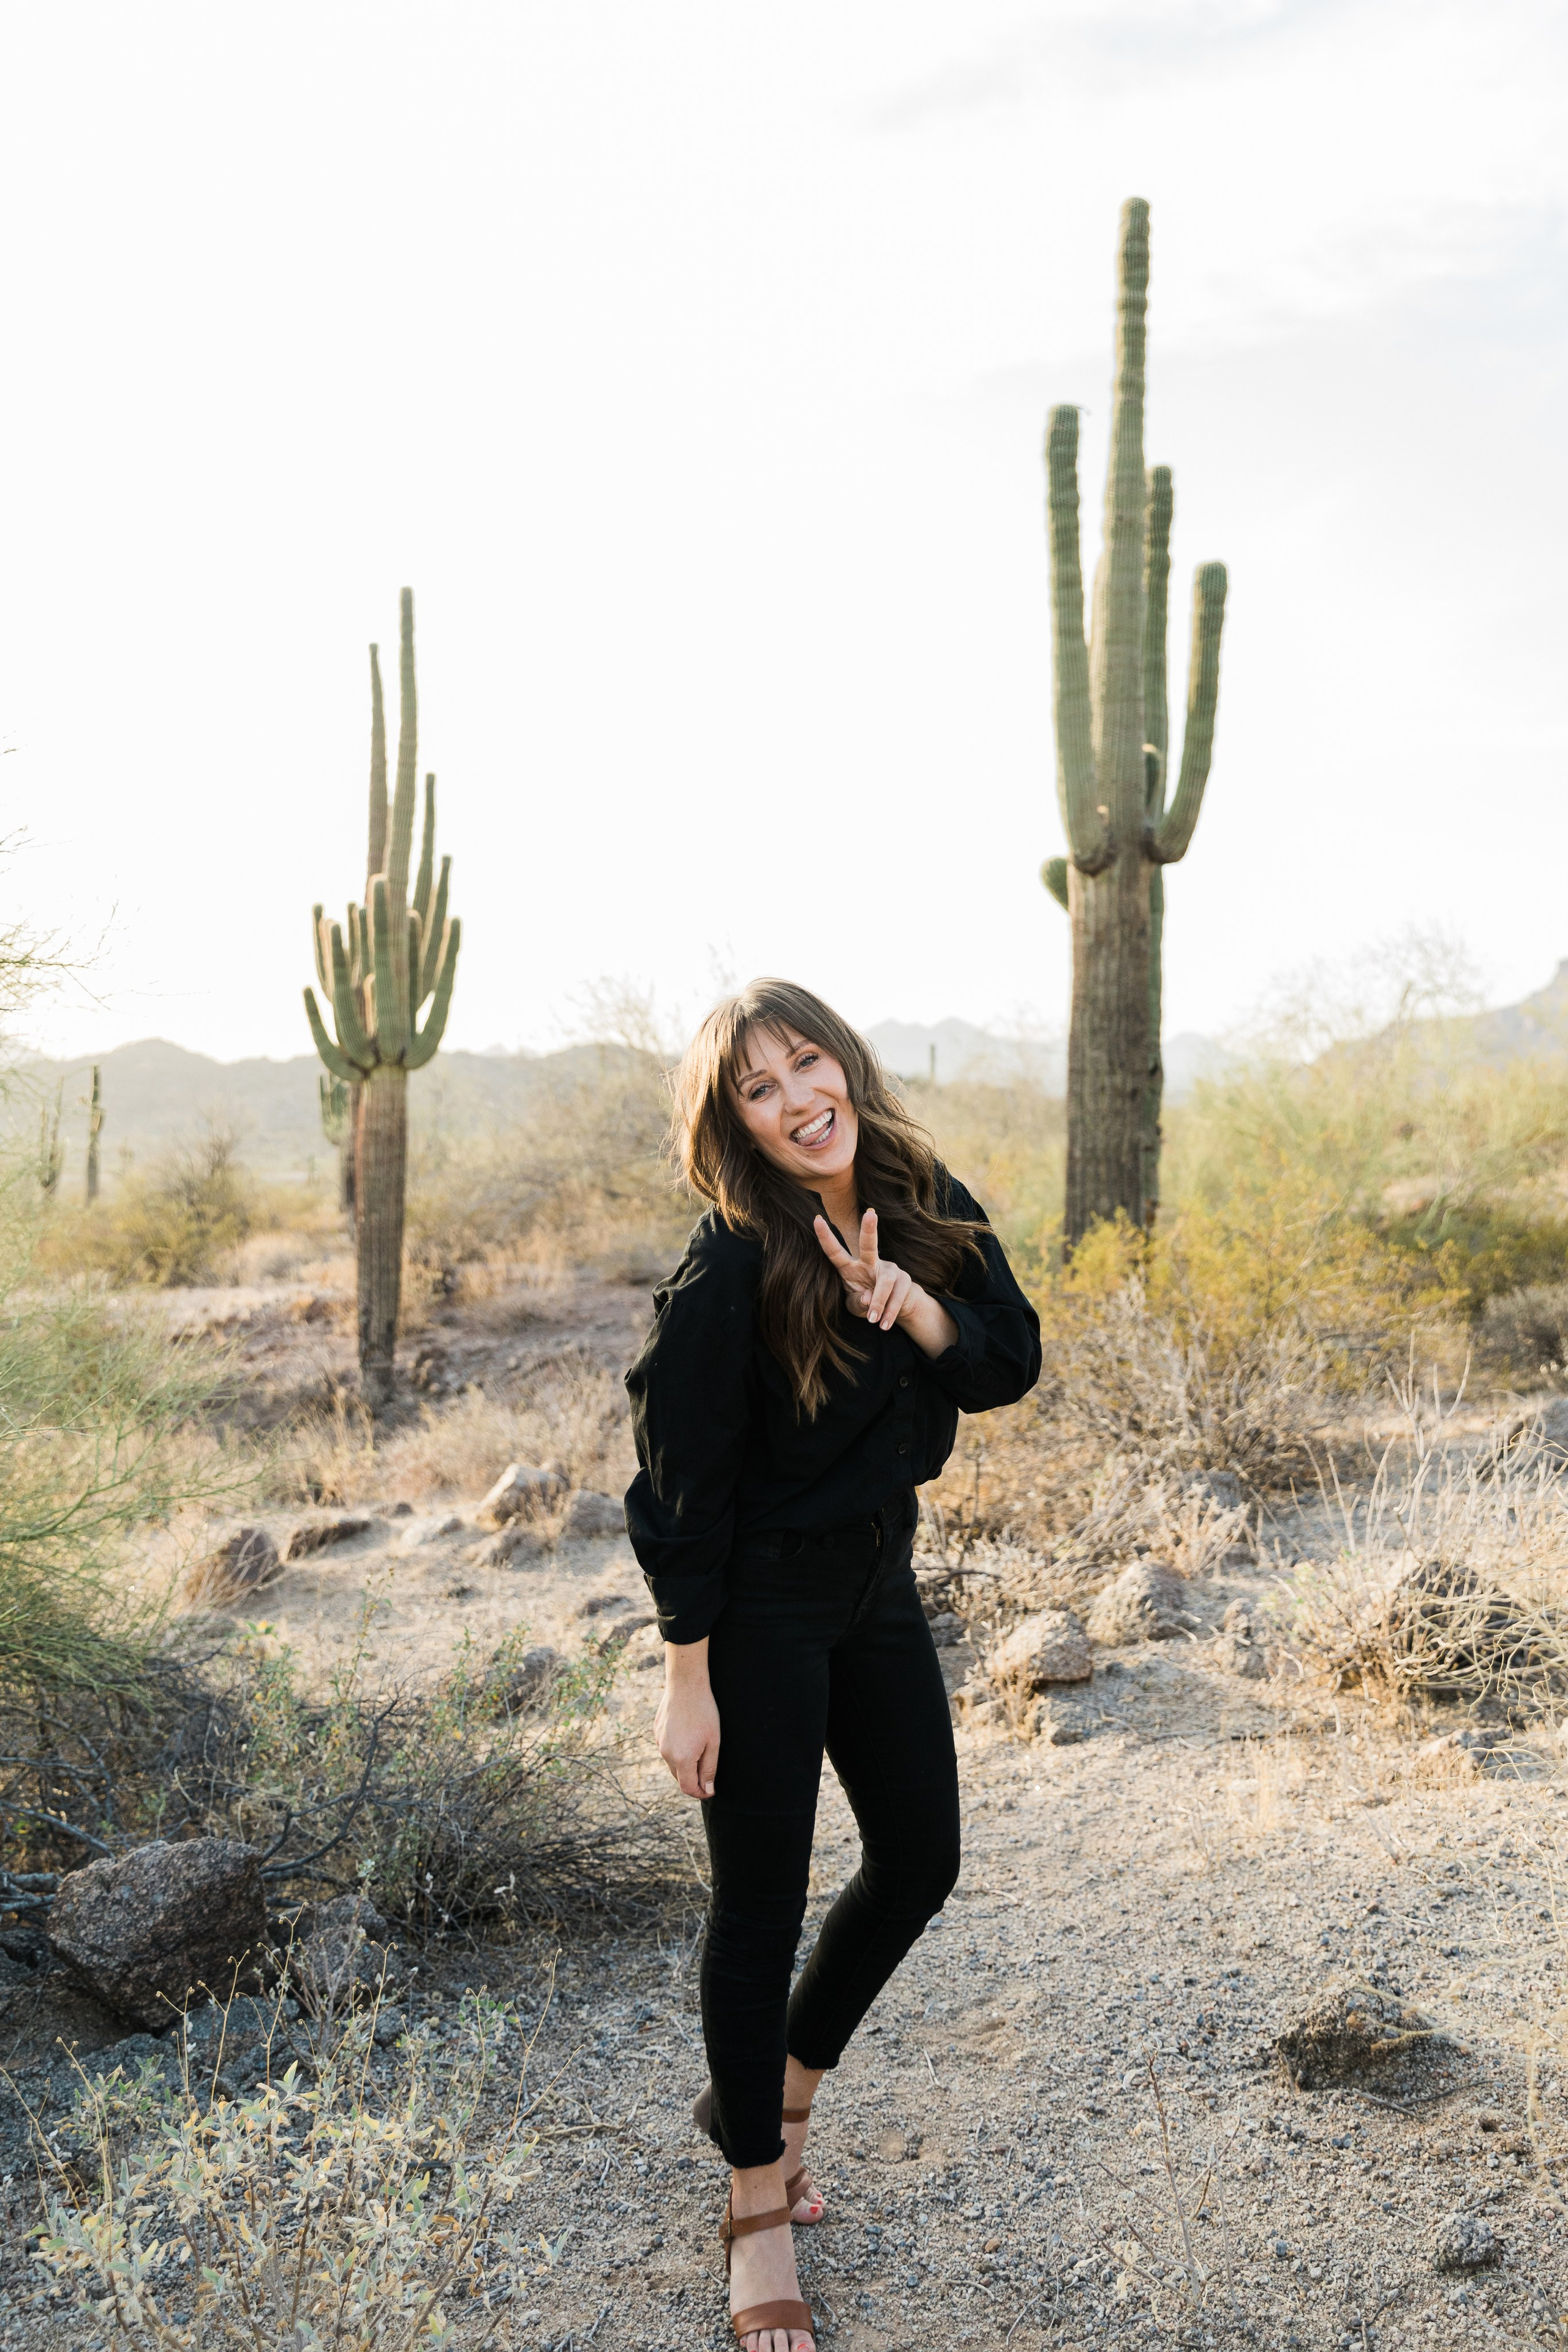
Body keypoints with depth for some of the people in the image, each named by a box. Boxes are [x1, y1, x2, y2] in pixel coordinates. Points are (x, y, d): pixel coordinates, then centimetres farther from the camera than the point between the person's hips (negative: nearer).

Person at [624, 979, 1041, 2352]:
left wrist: (906, 1300, -22)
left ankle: (775, 2094, 39)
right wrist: (688, 1681, -17)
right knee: (763, 1903, 5)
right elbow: (681, 1483, -19)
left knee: (920, 1861, 16)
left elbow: (1011, 1364, -3)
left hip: (878, 1579, 7)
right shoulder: (729, 1268, -23)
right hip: (759, 1602, -7)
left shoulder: (927, 1207, -4)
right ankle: (759, 2203, 26)